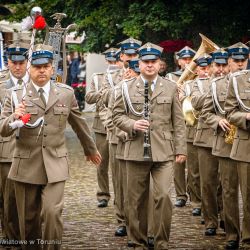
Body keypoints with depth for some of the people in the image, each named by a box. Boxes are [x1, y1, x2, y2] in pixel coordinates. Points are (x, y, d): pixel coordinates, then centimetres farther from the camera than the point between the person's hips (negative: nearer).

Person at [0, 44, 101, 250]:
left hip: (55, 165, 0)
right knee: (28, 219, 5)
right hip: (26, 166, 0)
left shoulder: (66, 94, 7)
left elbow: (79, 124, 21)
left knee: (52, 213, -16)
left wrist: (91, 149, 32)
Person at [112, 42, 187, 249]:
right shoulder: (128, 88, 7)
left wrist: (180, 148, 2)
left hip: (164, 152, -1)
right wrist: (132, 124, -11)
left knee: (163, 196, -11)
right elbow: (117, 115, 8)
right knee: (137, 200, 6)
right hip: (136, 152, 1)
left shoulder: (170, 88, 8)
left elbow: (178, 121, 8)